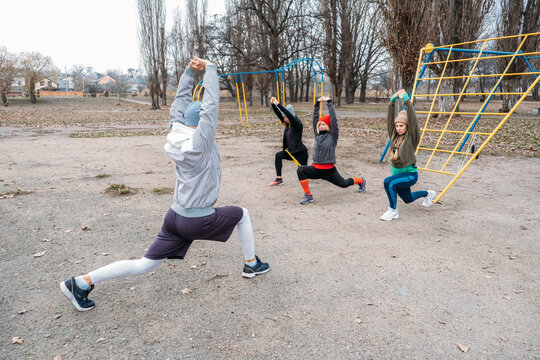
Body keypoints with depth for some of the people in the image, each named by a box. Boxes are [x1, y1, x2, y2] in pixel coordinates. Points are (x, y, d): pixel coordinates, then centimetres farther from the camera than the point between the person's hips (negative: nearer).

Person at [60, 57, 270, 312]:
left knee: (144, 265, 13)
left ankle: (82, 282, 10)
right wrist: (209, 68, -7)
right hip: (199, 221, -6)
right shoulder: (201, 141, -20)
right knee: (242, 215, 20)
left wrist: (189, 70, 10)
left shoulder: (176, 134, 0)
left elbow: (181, 100, 11)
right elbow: (211, 103, -18)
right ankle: (252, 264, 32)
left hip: (176, 215, 7)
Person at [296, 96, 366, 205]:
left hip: (329, 170, -3)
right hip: (316, 169, 4)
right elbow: (315, 118, 5)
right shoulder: (317, 134, 5)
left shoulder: (332, 135, -7)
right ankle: (308, 196, -16)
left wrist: (329, 103, -12)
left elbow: (333, 119, -14)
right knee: (301, 170, -24)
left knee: (343, 184, 16)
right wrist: (317, 103, 0)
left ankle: (361, 181, 50)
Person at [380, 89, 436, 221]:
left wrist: (406, 100, -30)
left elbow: (413, 119, -24)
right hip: (396, 172, 7)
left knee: (388, 182, -33)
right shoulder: (394, 135, 3)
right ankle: (427, 194, 54)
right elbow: (390, 119, -3)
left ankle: (393, 211, -17)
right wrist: (392, 101, -14)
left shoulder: (412, 137, -12)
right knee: (408, 199, 24)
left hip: (410, 174, -7)